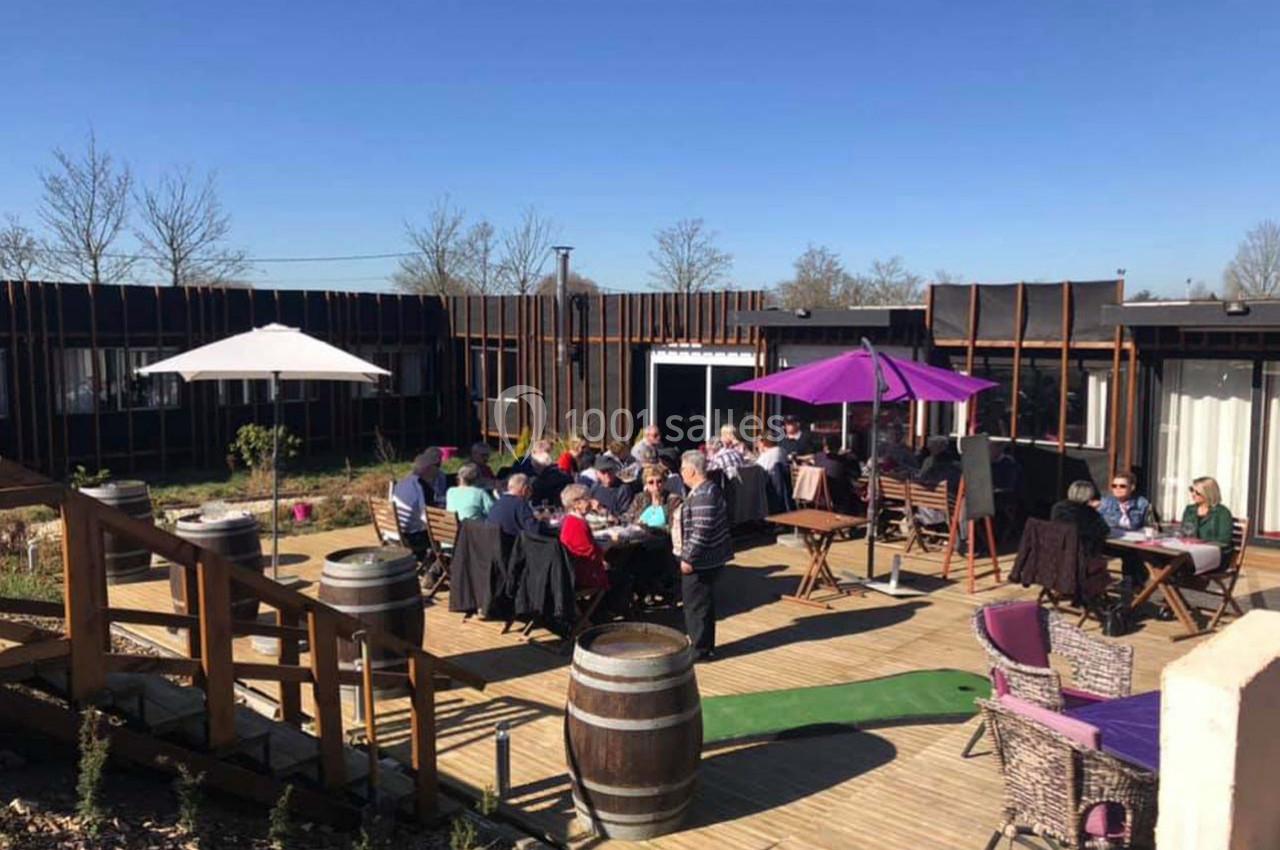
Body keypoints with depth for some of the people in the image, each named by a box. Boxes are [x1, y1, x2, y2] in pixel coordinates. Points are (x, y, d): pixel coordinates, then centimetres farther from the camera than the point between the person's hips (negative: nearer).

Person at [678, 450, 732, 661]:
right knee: (704, 603, 19)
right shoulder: (709, 489, 11)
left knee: (696, 605, 1)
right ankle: (706, 646, 30)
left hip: (701, 561, -11)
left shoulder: (702, 496, -23)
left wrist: (688, 558, -22)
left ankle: (701, 649, 12)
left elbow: (701, 531, -28)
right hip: (710, 558, 11)